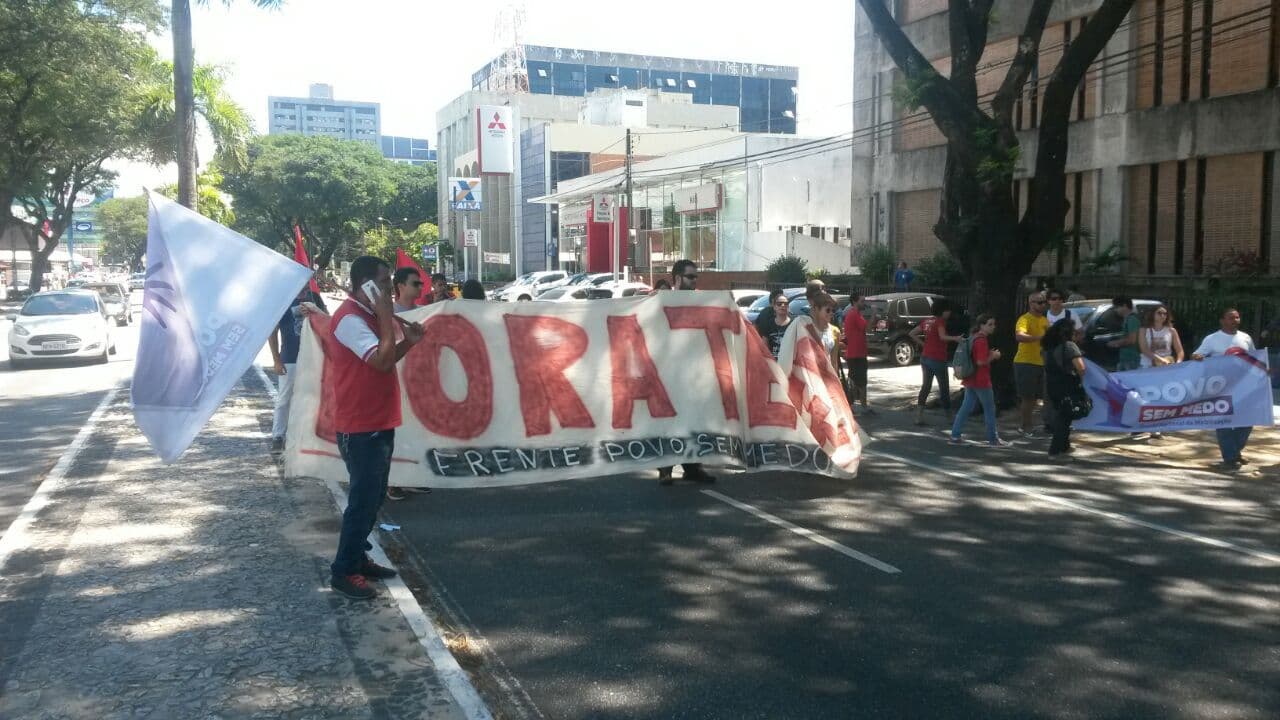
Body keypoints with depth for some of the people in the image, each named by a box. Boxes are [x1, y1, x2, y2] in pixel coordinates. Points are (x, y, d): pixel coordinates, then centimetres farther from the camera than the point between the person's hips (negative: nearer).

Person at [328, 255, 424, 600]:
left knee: (373, 497, 16)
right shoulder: (350, 319, -18)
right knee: (363, 499, -5)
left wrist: (408, 342, 5)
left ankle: (358, 558, 26)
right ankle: (343, 571, 4)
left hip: (378, 424, 10)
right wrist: (386, 316, -21)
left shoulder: (368, 315, 14)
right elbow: (382, 362, -27)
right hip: (361, 428, -10)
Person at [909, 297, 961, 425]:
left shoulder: (927, 321, 9)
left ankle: (919, 415, 0)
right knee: (944, 388, 7)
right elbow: (943, 337, -31)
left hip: (925, 358, 7)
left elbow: (912, 333, 14)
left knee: (925, 386, 9)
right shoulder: (940, 321, -13)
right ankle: (949, 415, 19)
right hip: (938, 360, -7)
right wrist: (955, 338, -46)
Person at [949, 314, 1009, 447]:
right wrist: (993, 356, -9)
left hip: (971, 379, 9)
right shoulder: (982, 340, -18)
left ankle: (955, 436, 9)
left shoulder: (974, 337, 12)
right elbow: (981, 361, -24)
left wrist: (990, 354, 12)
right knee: (990, 409, 3)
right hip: (981, 380, -9)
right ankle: (993, 439, 11)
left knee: (966, 407, 11)